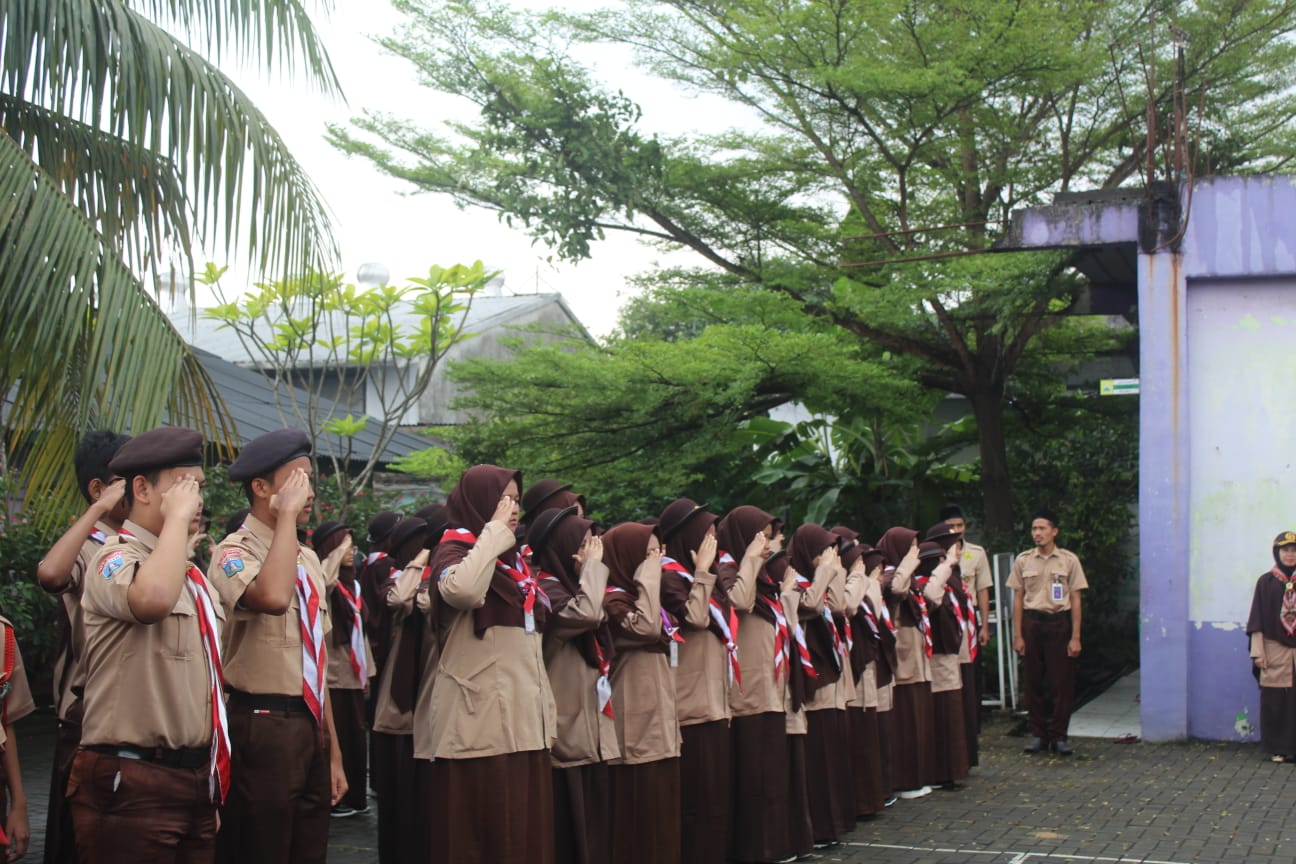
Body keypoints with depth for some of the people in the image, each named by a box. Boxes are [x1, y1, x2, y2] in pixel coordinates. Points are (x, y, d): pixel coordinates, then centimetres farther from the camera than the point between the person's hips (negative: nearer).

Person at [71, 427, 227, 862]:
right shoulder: (116, 560, -10)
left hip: (196, 777, 8)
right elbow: (152, 599, -36)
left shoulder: (191, 573, 18)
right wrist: (177, 516, -21)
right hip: (133, 784, -8)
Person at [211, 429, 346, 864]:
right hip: (263, 731, -7)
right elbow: (272, 597, -35)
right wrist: (287, 513, -22)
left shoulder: (308, 560, 14)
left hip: (310, 729, 8)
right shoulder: (234, 552, -10)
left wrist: (333, 753, 18)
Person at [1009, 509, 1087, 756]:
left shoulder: (1069, 560, 2)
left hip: (1059, 623, -1)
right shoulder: (1023, 560, 5)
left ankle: (1058, 736, 8)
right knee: (1033, 682, 4)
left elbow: (1075, 600, 2)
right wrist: (1017, 635, 2)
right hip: (1032, 622, 1)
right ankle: (1038, 734, 14)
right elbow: (1018, 599, 7)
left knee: (1062, 682, -1)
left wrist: (1075, 637, -3)